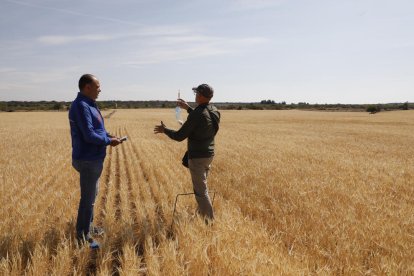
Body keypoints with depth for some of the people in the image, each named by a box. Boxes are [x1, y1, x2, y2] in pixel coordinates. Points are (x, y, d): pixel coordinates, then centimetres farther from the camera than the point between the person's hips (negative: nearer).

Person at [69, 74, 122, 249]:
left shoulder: (89, 104, 11)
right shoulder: (81, 106, -21)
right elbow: (89, 136, -26)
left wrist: (109, 136, 2)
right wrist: (109, 141, -13)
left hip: (93, 159, 10)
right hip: (88, 160, -10)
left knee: (91, 195, 22)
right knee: (88, 199, -1)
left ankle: (87, 226, 37)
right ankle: (82, 235, 12)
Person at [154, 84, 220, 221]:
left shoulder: (197, 115, -24)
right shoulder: (214, 111, 1)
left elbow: (179, 136, -18)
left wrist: (164, 130, -1)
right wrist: (188, 108, 28)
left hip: (197, 157, -9)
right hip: (208, 154, 9)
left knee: (201, 191, 0)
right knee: (200, 187, 23)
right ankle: (202, 214, 34)